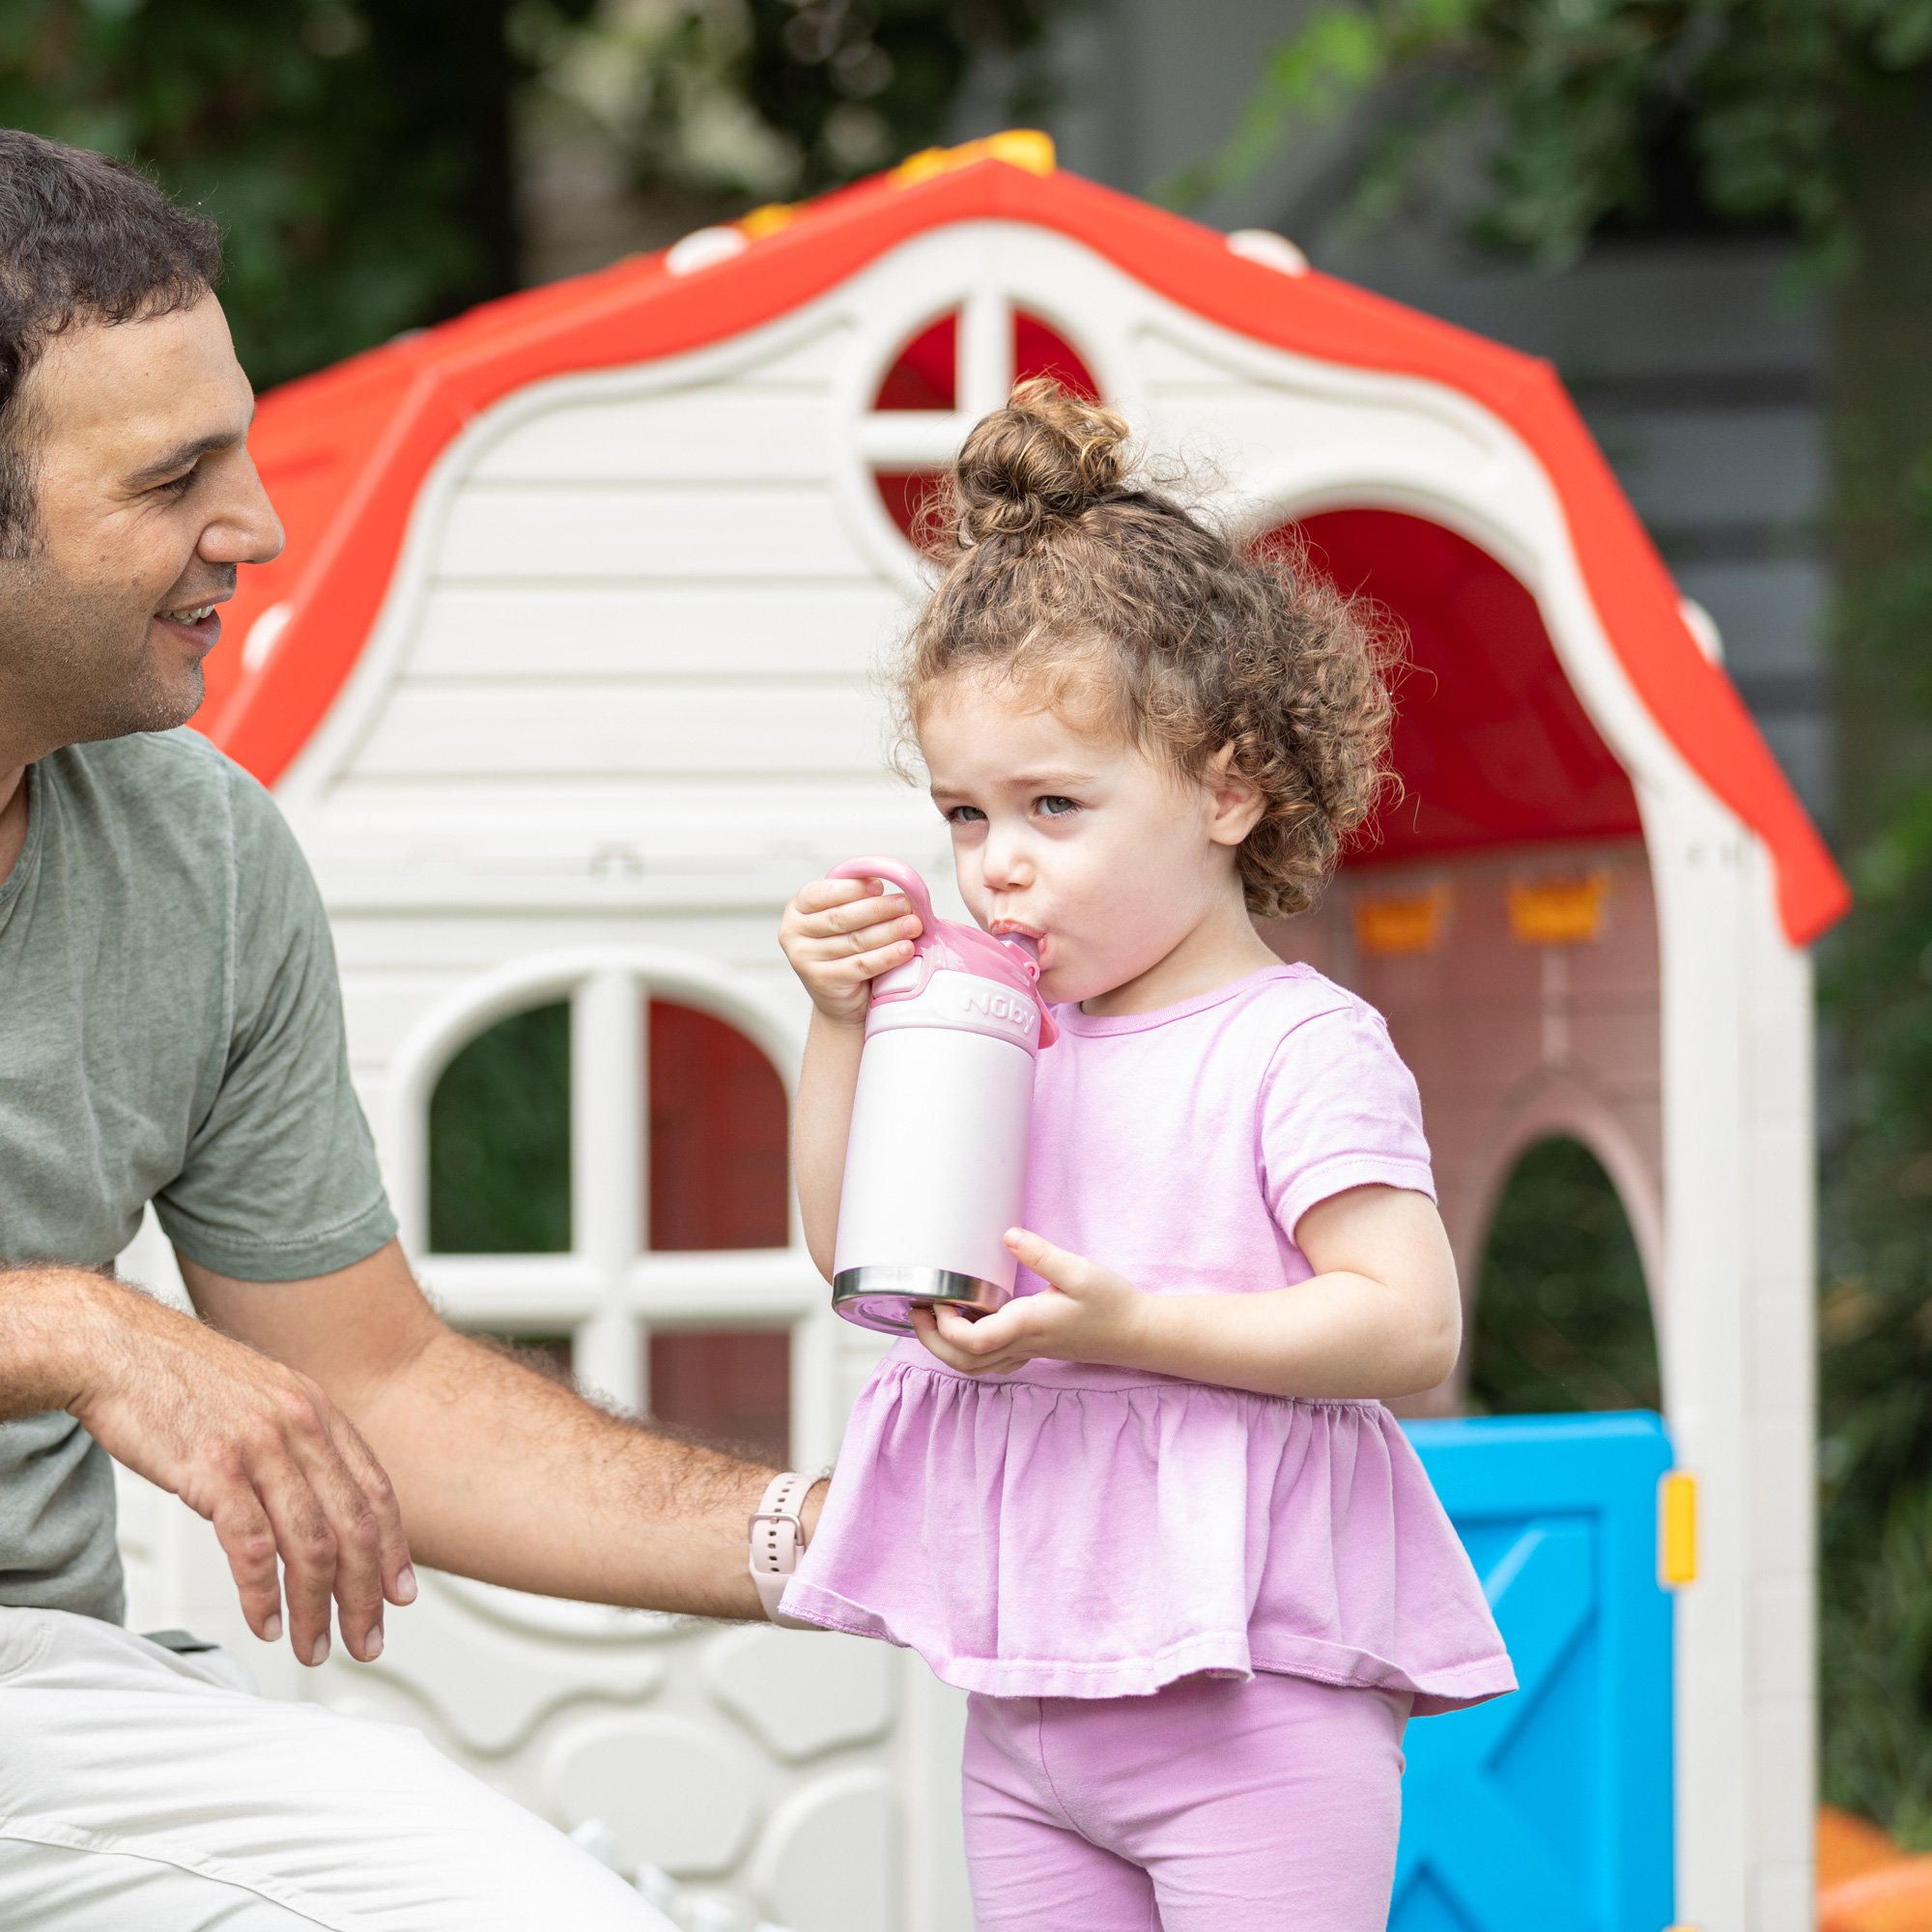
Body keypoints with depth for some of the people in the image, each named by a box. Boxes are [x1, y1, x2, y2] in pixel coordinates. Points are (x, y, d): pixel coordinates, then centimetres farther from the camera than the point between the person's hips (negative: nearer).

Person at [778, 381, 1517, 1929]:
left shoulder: (1299, 1047, -10)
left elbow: (1412, 1324, -18)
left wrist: (1125, 1322, -24)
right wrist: (845, 1023, 6)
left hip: (1252, 1699, -7)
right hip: (1026, 1704, 7)